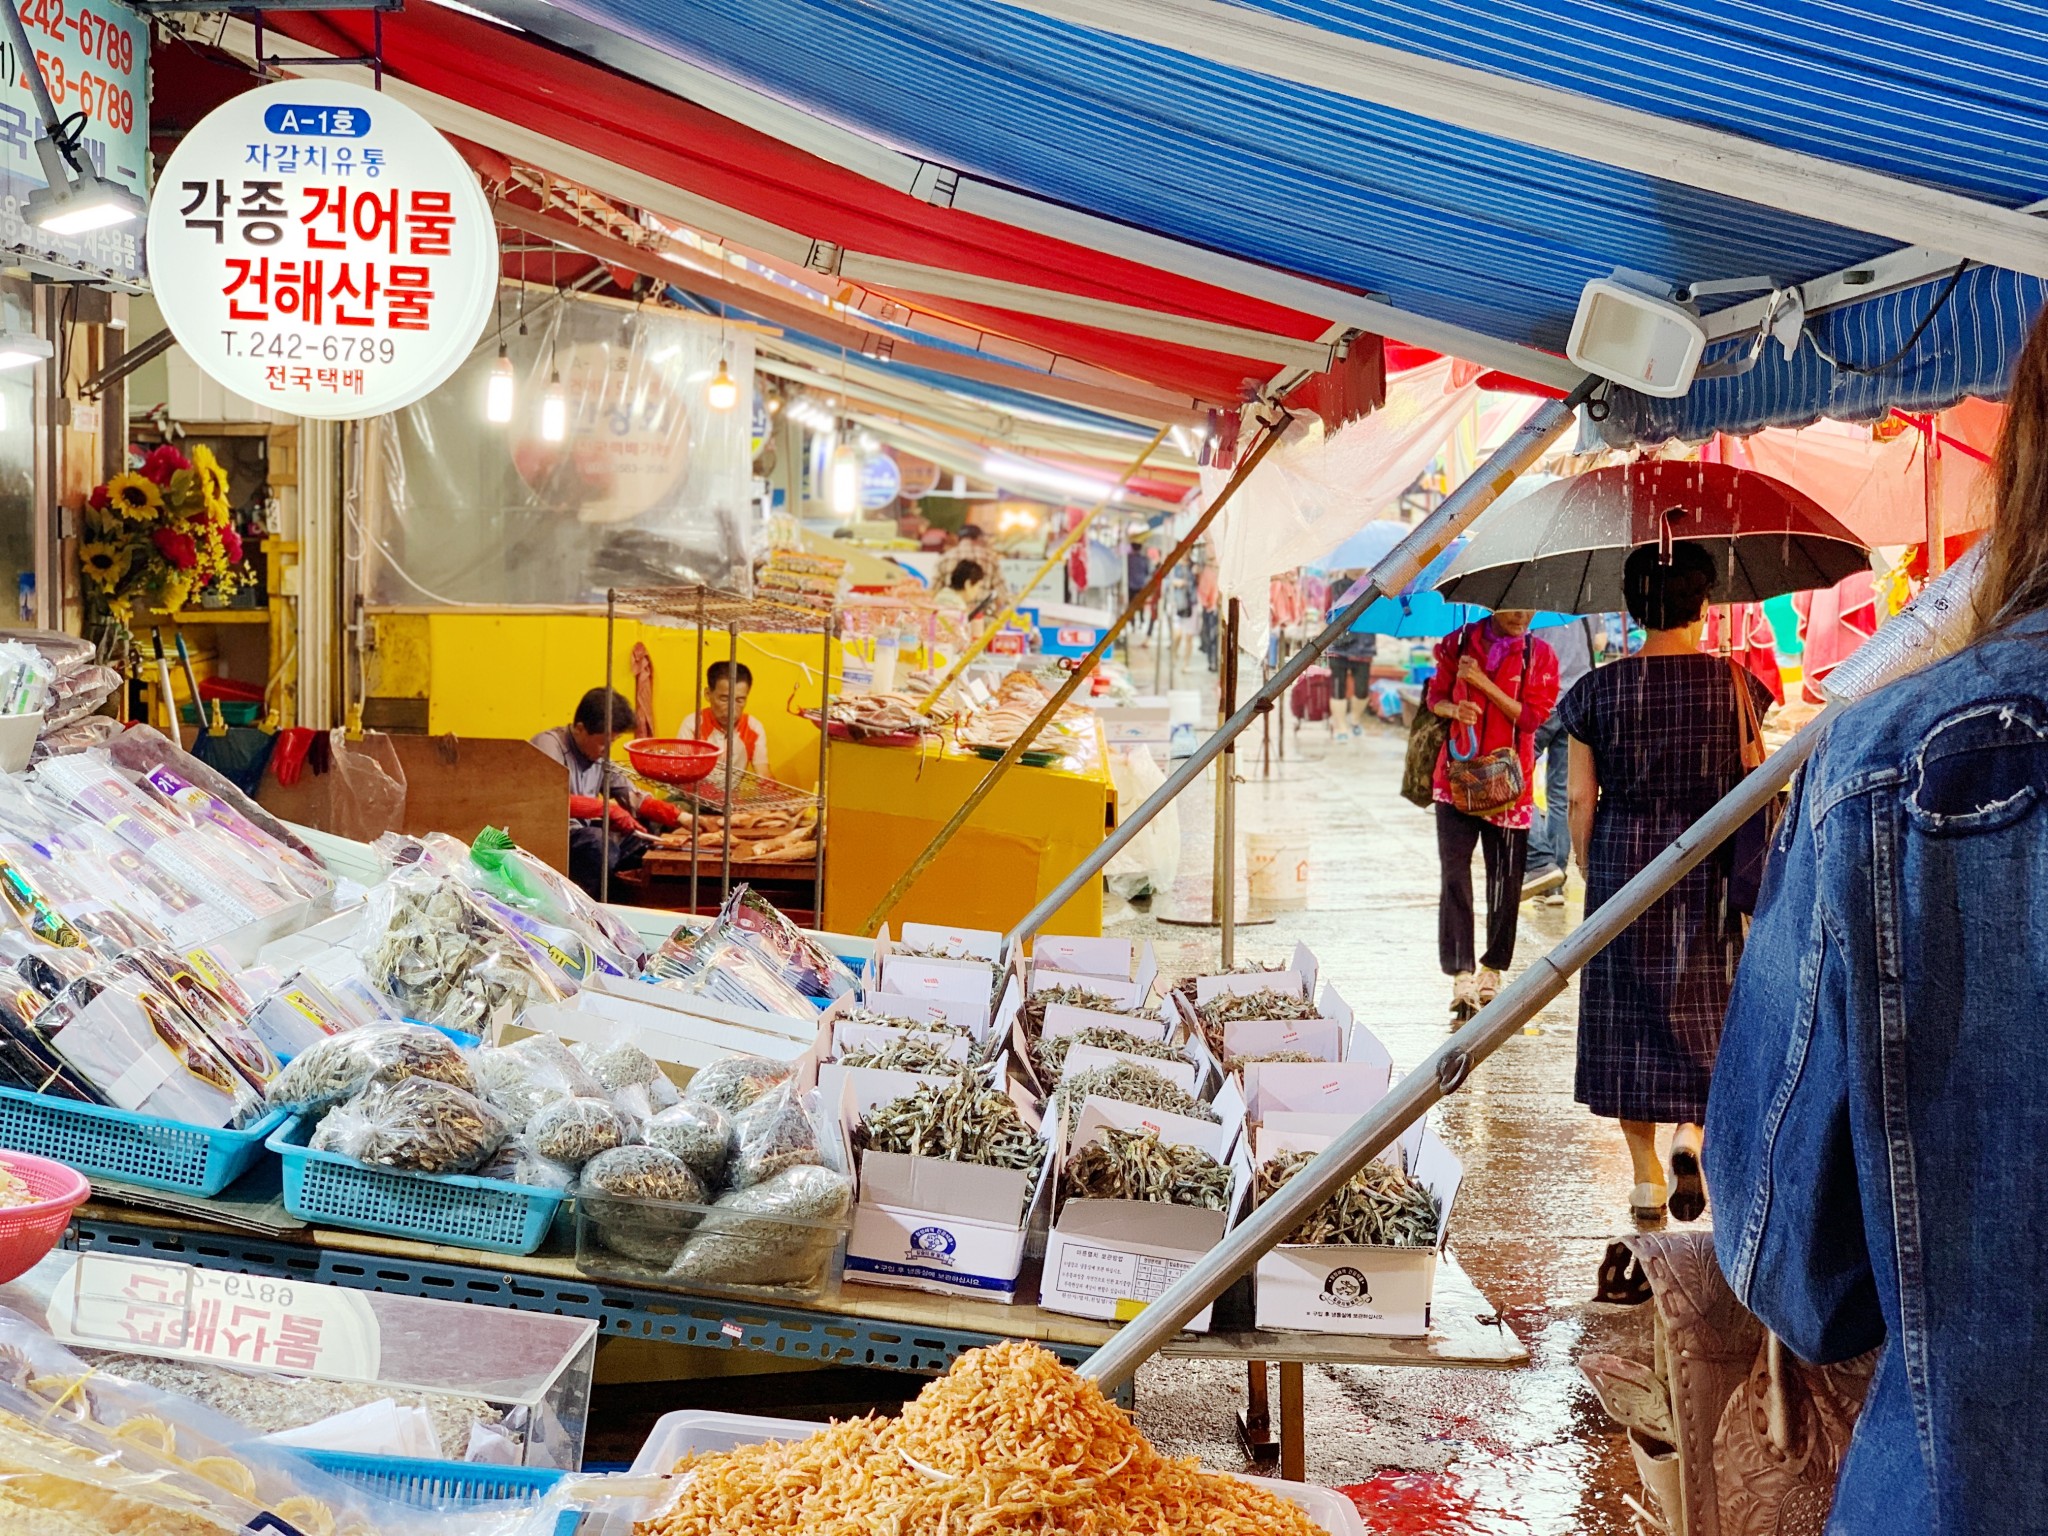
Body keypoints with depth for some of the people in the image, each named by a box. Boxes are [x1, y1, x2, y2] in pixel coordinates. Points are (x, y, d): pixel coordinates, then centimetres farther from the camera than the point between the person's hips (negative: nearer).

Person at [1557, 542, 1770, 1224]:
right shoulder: (1733, 682, -3)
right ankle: (1692, 1132, -8)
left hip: (1622, 863, 0)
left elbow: (1580, 800, -2)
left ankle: (1646, 1176, 15)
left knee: (1629, 1013, 9)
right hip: (1708, 868, 0)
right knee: (1703, 1008, 14)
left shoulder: (1599, 689, -3)